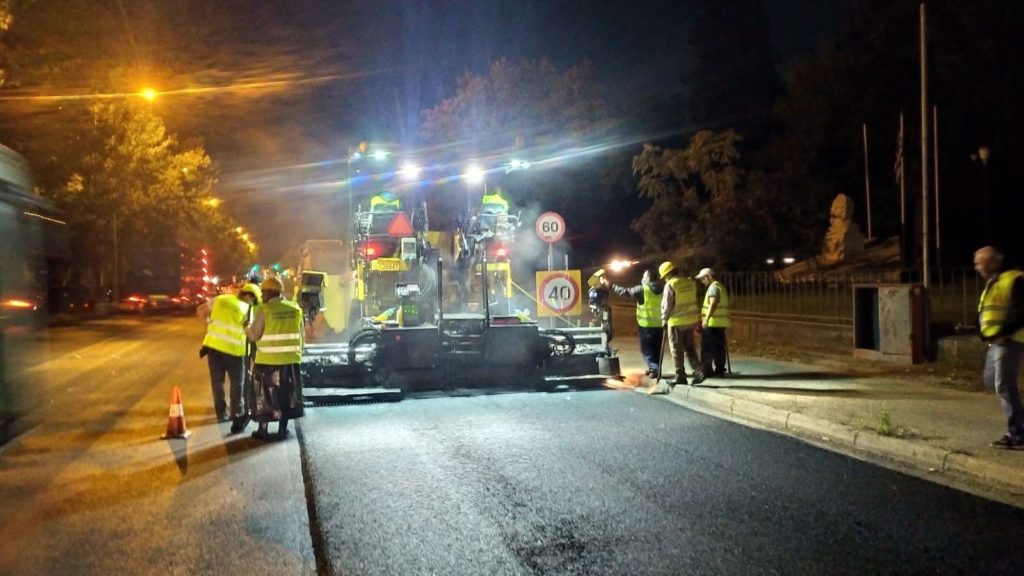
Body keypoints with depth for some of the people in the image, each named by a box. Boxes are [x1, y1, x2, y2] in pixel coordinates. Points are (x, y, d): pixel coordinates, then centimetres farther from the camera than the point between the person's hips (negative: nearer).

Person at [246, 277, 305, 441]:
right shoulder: (295, 309, 5)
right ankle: (282, 430, 14)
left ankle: (263, 431, 14)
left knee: (265, 395, 9)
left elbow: (254, 335, -6)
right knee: (286, 395, 12)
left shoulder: (264, 310, -10)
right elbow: (300, 334, 10)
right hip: (290, 359, 4)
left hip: (268, 360, -4)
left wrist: (247, 328, 12)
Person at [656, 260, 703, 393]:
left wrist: (664, 319, 3)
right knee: (690, 347, 15)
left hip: (677, 322, -6)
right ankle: (698, 371, 6)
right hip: (691, 320, 6)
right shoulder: (690, 282, 7)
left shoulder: (670, 285, -13)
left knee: (677, 350, 3)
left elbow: (667, 304, -11)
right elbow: (693, 301, 11)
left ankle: (680, 376, 6)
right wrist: (697, 319, 17)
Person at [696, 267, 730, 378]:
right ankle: (719, 370, 9)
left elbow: (713, 304, -23)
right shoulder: (720, 286, 21)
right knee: (719, 347, 9)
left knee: (707, 348, -5)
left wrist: (706, 319, -27)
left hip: (713, 322, -10)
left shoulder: (713, 287, -10)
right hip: (720, 322, 10)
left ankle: (706, 370, -5)